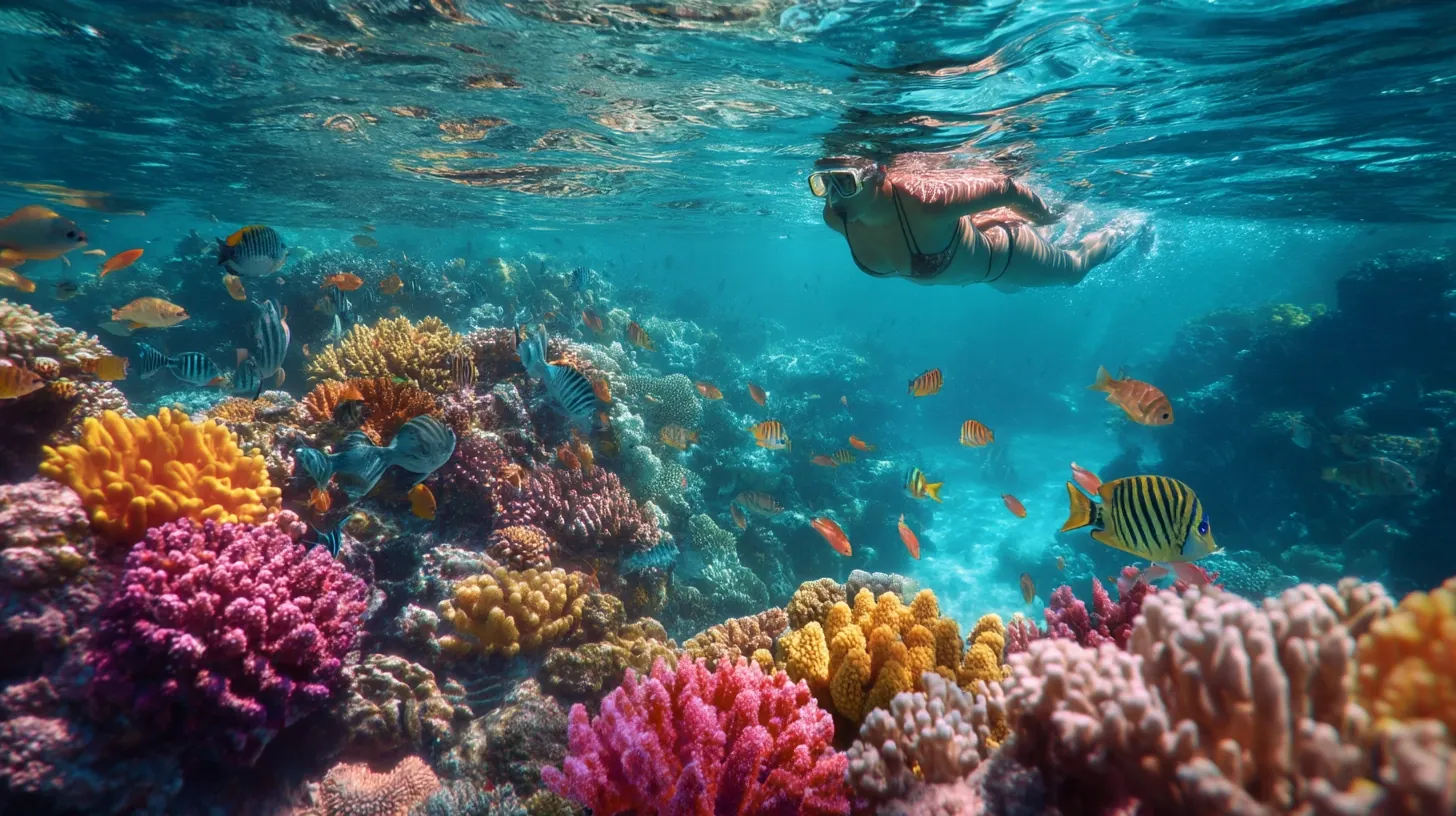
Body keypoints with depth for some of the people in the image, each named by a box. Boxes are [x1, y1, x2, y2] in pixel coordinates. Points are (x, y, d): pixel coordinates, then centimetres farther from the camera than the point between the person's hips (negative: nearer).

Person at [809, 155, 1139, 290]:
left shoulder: (925, 201, -48)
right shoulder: (835, 217, -30)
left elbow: (1004, 187, -31)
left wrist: (1049, 218, -13)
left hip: (997, 250, -5)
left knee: (1073, 269, 27)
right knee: (1008, 285, 39)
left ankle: (1124, 230, 57)